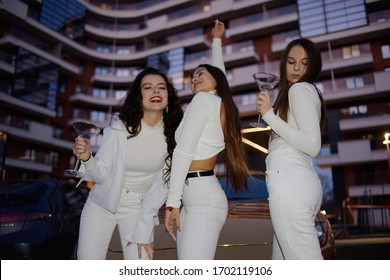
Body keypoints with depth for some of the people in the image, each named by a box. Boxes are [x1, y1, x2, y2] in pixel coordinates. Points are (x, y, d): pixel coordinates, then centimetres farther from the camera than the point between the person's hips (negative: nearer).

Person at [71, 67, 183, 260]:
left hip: (139, 208, 1)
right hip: (102, 204, -1)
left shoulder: (173, 134, -13)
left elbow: (161, 183, -9)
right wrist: (86, 157, -36)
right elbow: (101, 174, -15)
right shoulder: (120, 126, -18)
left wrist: (143, 229, -10)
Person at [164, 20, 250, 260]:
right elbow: (217, 71, 37)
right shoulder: (221, 104, 18)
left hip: (203, 199, -9)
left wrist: (172, 202, -12)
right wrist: (217, 40, 53)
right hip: (196, 198, 9)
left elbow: (183, 152, -11)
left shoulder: (204, 99, -3)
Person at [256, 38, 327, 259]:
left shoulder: (299, 89, -2)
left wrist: (269, 115, -12)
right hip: (300, 180, 11)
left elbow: (312, 145, -15)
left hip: (290, 181, -11)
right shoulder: (309, 91, 27)